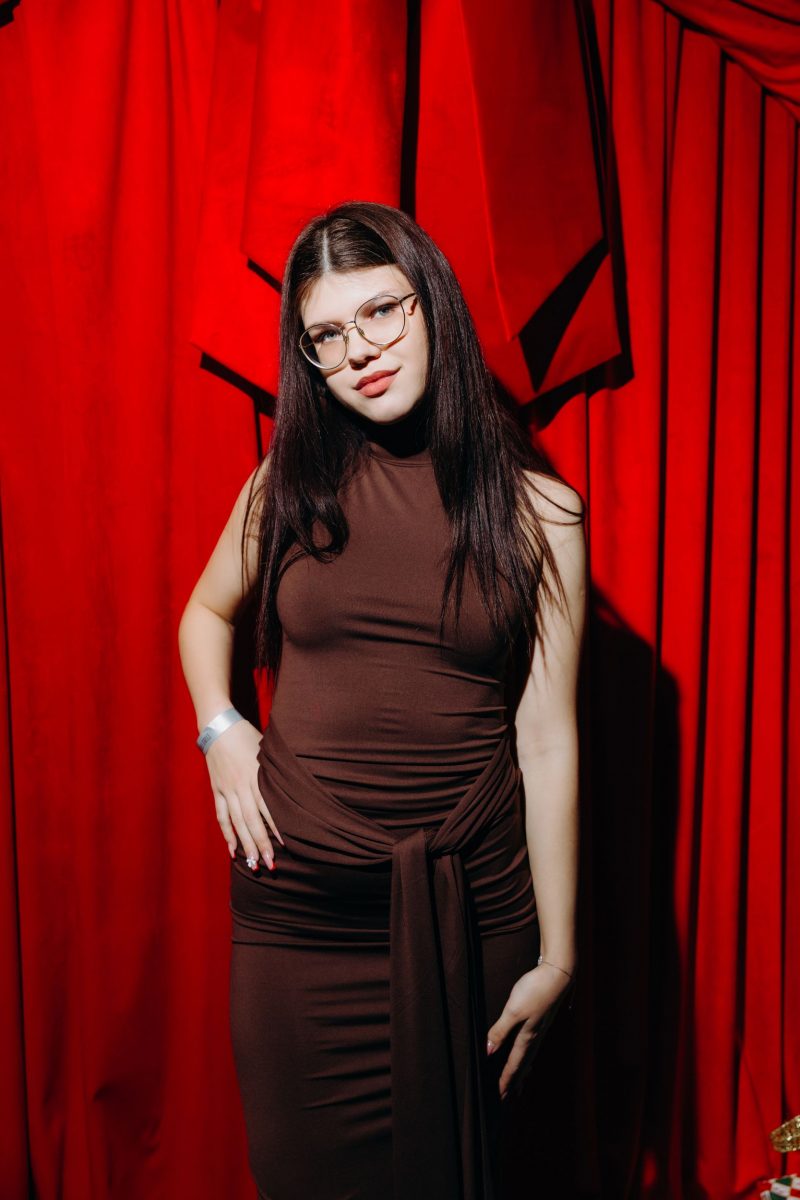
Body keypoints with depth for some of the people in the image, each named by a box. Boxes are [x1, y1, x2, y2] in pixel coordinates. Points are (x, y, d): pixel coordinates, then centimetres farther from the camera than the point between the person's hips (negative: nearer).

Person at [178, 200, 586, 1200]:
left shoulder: (535, 508, -5)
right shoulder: (290, 484, 0)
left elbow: (547, 741, -6)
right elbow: (207, 611, 19)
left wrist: (557, 953, -3)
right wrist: (218, 728, 1)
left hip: (470, 904, -1)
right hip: (300, 901, 2)